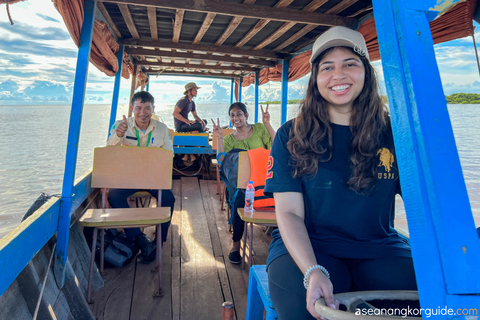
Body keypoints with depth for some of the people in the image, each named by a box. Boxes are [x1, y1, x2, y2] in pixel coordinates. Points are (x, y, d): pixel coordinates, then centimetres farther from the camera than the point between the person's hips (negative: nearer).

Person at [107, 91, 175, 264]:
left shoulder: (162, 128, 3)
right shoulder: (121, 125, -1)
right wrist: (118, 136, -35)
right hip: (127, 174, 0)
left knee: (168, 197, -26)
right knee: (114, 196, -29)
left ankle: (158, 242, -11)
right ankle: (139, 239, -25)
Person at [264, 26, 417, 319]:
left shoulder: (393, 134, 3)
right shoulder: (291, 136, -2)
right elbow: (289, 213, -7)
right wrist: (312, 271, -23)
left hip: (378, 248, 3)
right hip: (306, 248, -2)